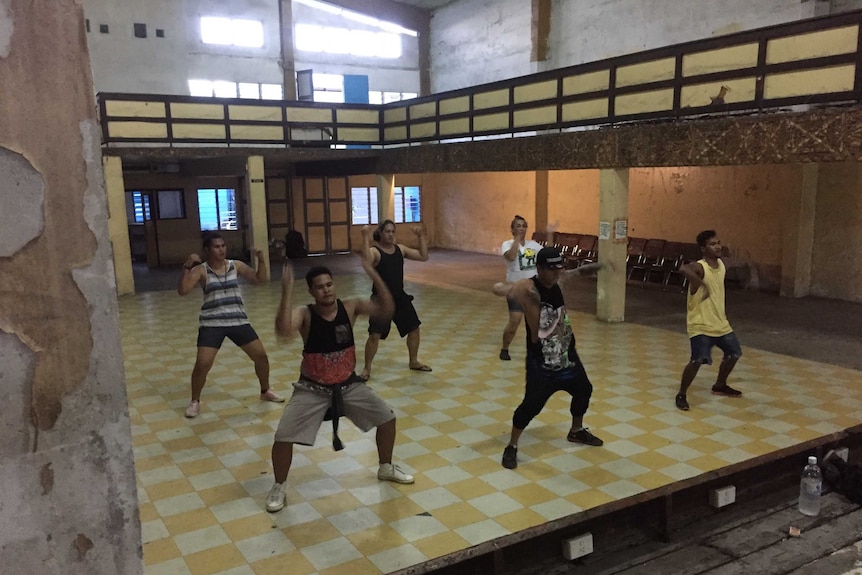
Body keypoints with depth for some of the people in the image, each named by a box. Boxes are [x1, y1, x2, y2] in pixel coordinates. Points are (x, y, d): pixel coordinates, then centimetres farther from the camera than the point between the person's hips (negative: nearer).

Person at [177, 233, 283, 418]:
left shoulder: (236, 265, 3)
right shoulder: (201, 270, -7)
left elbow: (260, 279, 4)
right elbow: (182, 290, -19)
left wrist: (261, 261, -11)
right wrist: (187, 267, -29)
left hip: (238, 321, 3)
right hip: (212, 324, -3)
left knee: (261, 356, 5)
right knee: (202, 364, -12)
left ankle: (265, 391, 29)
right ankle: (195, 401, 12)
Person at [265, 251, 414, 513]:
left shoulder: (350, 307, -11)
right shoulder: (304, 314, -19)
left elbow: (387, 310, -21)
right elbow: (283, 331, -41)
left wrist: (374, 277, -31)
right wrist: (286, 292, -47)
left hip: (348, 384, 3)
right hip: (313, 389, -3)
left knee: (387, 418, 6)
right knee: (283, 437, -12)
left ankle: (386, 469, 32)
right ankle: (279, 487, 16)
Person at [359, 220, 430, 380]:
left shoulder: (400, 248, 6)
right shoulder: (375, 251, -13)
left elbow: (424, 257, 4)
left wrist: (421, 237, -3)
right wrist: (365, 238, -38)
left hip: (400, 298, 6)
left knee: (414, 329, 14)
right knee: (375, 335, -12)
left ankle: (414, 362, 35)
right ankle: (367, 368, 7)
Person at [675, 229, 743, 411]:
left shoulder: (721, 265, 5)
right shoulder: (699, 267, -20)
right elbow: (683, 269, -45)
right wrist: (701, 285, -39)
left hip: (720, 322, 9)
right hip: (701, 324, -8)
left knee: (734, 353, 19)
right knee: (698, 360, -20)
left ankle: (720, 386, 41)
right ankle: (681, 395, -1)